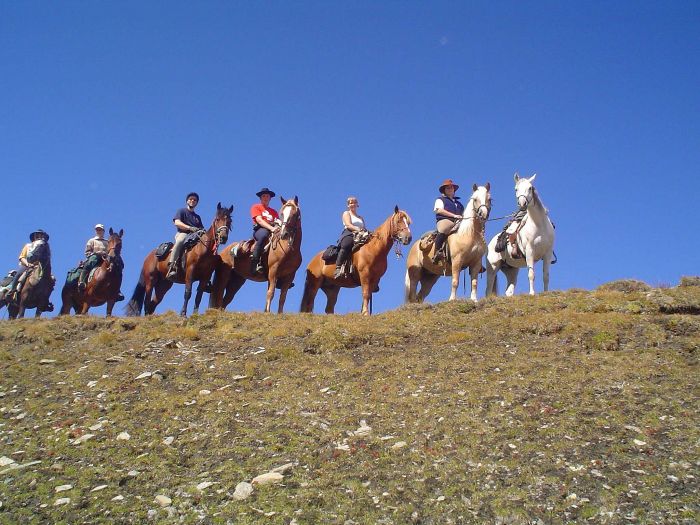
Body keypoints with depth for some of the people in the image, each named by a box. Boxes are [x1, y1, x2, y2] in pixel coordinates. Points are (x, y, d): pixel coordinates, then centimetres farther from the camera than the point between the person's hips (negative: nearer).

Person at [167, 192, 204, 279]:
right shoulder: (182, 211, 15)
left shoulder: (197, 217, 30)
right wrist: (190, 228, -17)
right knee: (180, 241, -40)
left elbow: (202, 229, 21)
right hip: (182, 234, -5)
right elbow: (177, 223, -3)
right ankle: (171, 266, -51)